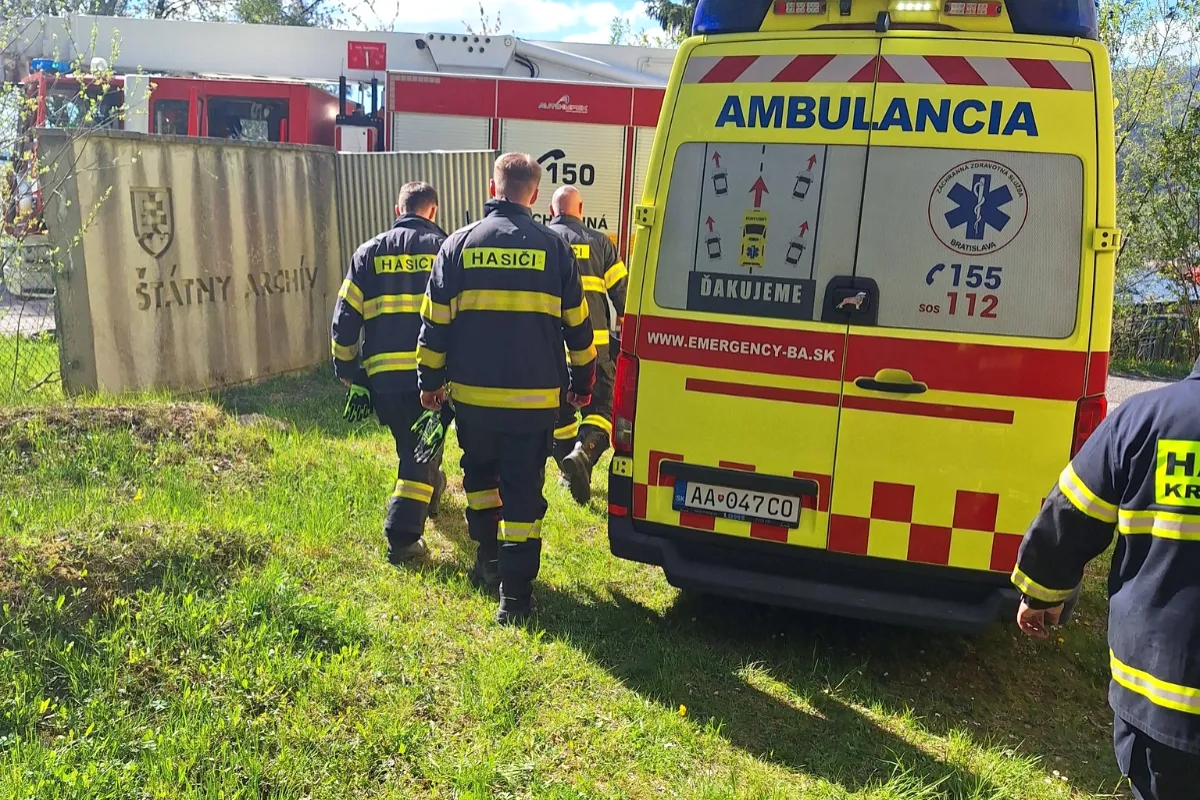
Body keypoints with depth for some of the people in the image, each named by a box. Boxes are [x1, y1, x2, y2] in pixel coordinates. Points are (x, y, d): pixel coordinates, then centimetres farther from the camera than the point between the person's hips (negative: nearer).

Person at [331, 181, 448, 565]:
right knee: (420, 450, 3)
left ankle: (431, 487, 46)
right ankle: (403, 538, -3)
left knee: (411, 443, 23)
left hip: (383, 373, 3)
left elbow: (345, 317, 7)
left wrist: (346, 368, 16)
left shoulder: (370, 252, 10)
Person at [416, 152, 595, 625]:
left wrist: (430, 381, 14)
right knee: (523, 490, 4)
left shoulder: (460, 244, 2)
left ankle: (488, 560, 33)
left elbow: (435, 322, 4)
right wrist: (582, 380, 17)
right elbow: (577, 323, 5)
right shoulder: (553, 247, 0)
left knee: (480, 474, 24)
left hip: (472, 395, 1)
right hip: (534, 397, -1)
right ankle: (515, 593, 3)